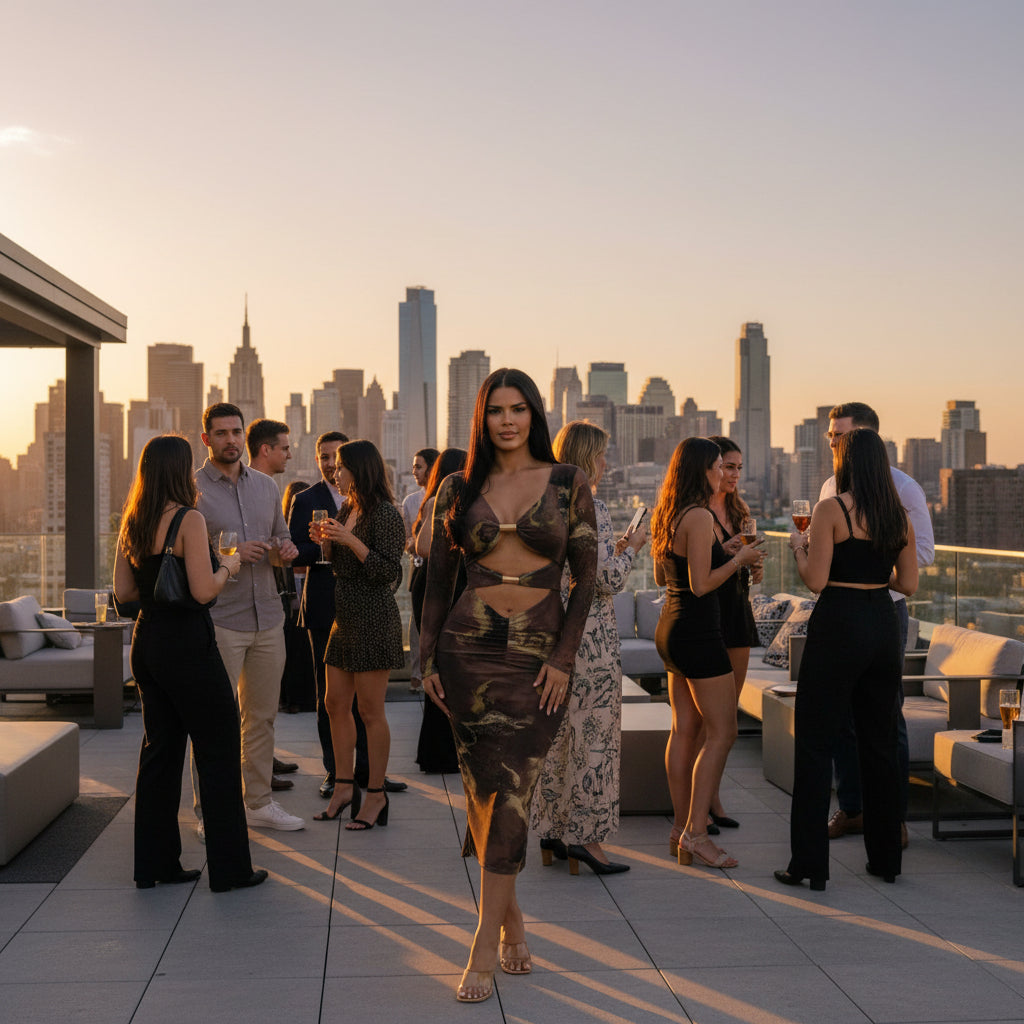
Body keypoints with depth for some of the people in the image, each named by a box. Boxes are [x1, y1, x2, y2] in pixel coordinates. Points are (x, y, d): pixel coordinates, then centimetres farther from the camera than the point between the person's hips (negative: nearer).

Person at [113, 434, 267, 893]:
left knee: (160, 749, 15)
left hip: (147, 643, 8)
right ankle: (228, 868, 8)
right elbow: (203, 591, -20)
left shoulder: (133, 522, 7)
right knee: (218, 753, 2)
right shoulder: (188, 520, -15)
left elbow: (123, 590, 10)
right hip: (186, 645, -8)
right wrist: (227, 566, -3)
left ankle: (155, 862, 21)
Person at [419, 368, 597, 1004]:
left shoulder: (568, 484, 2)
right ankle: (512, 919, 23)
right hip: (469, 647, 2)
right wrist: (429, 658, 3)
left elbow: (586, 575, 0)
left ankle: (485, 948, 2)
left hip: (537, 656, -2)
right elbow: (438, 580, 10)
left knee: (511, 791, -5)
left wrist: (563, 659, -7)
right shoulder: (460, 490, 7)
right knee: (487, 788, 4)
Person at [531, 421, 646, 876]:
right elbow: (610, 580, -18)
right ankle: (584, 836, 4)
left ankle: (552, 831, 21)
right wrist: (631, 546, -2)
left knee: (558, 732, 14)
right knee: (594, 734, 0)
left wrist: (615, 548, 20)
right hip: (590, 634, -9)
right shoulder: (590, 507, -15)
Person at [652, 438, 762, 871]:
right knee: (722, 732, -4)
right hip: (697, 632, -10)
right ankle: (696, 833, -4)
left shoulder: (667, 516, 12)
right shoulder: (699, 517, -17)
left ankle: (680, 828, 17)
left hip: (670, 627, 10)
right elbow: (701, 585, -21)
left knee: (684, 729, 12)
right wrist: (738, 560, -7)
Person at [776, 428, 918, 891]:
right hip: (883, 624, 6)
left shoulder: (830, 510, -11)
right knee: (879, 743, 14)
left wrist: (798, 546, 3)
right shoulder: (899, 514, 6)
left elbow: (816, 580, -15)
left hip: (839, 625, -6)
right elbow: (908, 583, 8)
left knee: (814, 744, 1)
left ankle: (810, 864, 1)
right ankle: (886, 857, 21)